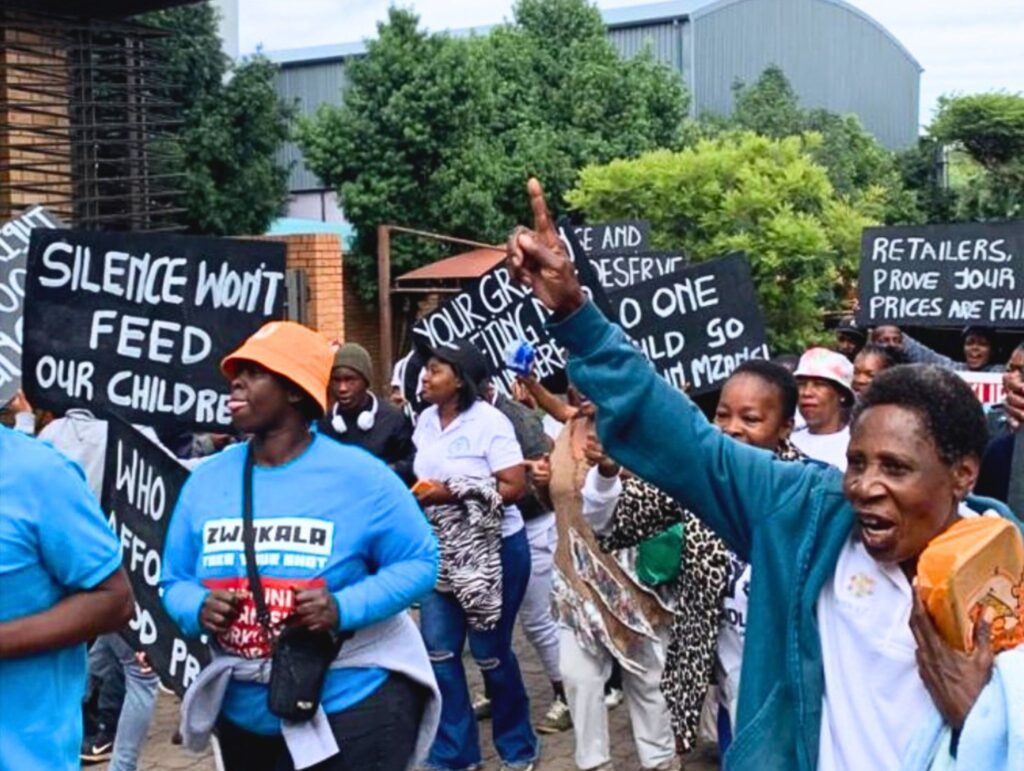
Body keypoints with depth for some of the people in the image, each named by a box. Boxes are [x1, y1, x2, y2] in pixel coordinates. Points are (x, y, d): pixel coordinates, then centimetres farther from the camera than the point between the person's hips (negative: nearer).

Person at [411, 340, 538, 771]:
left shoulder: (489, 422, -14)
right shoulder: (426, 420, 5)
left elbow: (515, 487, -19)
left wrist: (454, 494, -23)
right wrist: (418, 492, 0)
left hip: (493, 549, -6)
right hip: (442, 549, 6)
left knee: (490, 651, 3)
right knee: (438, 650, 2)